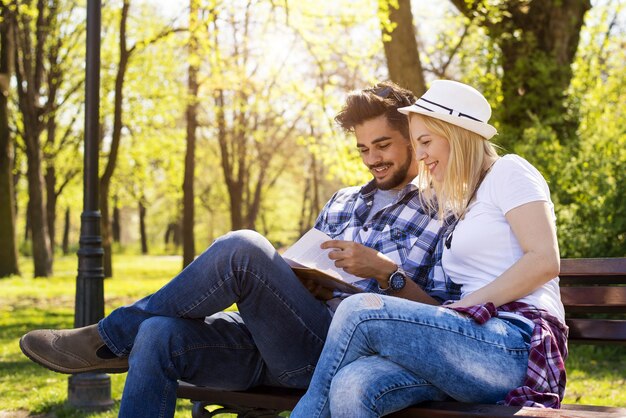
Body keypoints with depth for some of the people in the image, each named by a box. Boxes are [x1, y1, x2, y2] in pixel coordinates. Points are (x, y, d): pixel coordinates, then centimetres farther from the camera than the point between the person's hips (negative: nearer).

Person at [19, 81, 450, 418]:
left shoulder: (439, 216, 7)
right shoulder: (343, 202, 27)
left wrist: (384, 271, -15)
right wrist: (288, 277, 4)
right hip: (275, 340, 7)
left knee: (242, 248, -29)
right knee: (158, 335, -22)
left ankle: (111, 337, -13)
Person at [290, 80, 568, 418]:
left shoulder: (507, 171, 6)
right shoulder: (454, 205, 30)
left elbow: (544, 261, -7)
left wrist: (467, 305, -10)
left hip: (517, 341, -6)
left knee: (361, 311, -23)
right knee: (351, 387, -25)